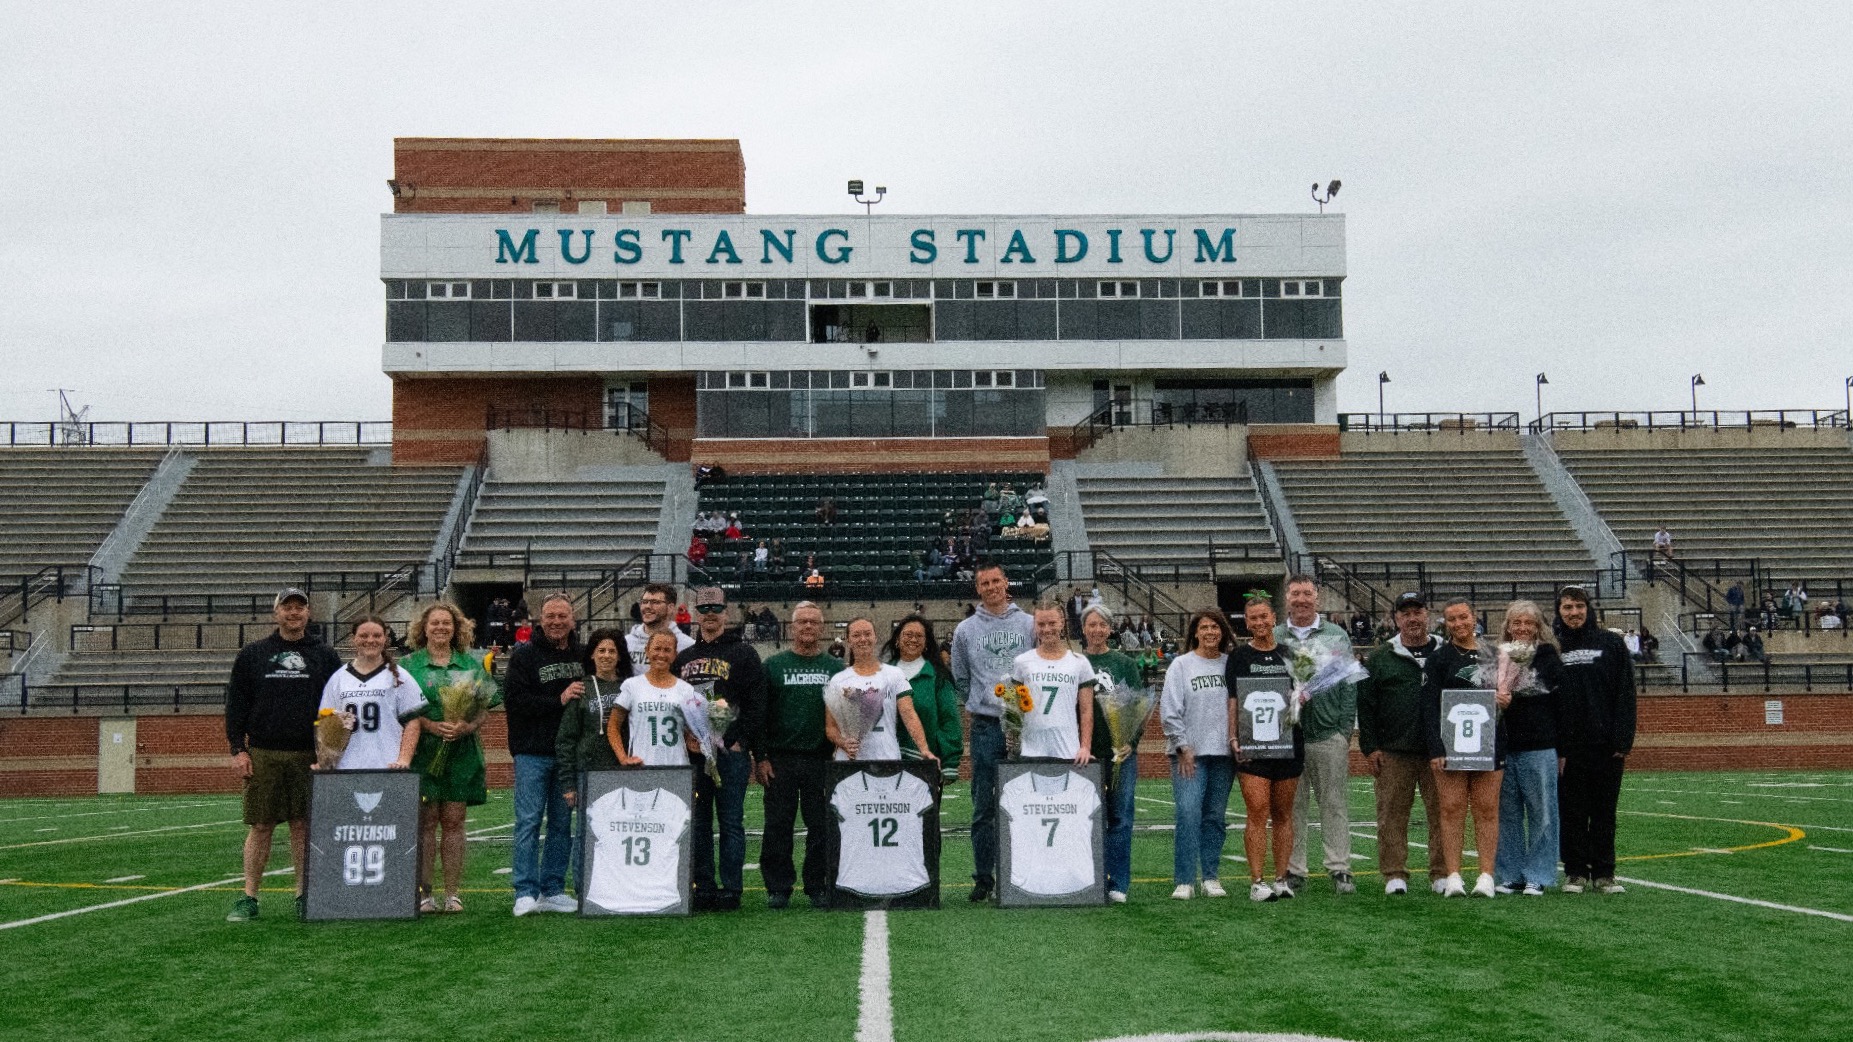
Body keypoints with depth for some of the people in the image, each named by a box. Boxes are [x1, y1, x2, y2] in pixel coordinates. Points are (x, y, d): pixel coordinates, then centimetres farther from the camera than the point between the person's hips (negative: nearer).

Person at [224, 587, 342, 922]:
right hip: (263, 755, 0)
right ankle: (248, 898, 7)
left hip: (309, 756, 0)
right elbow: (236, 704, 8)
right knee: (260, 826, 1)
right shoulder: (252, 655, 9)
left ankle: (303, 896, 8)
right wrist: (238, 749, -1)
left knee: (303, 825, 2)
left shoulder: (325, 656, 10)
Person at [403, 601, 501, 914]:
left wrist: (468, 726, -11)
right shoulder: (410, 664, 7)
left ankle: (453, 893, 6)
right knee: (426, 821, -1)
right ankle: (424, 893, 4)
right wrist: (431, 726, -15)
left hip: (461, 752, 1)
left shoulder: (470, 665, 11)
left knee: (454, 821, 2)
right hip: (423, 753, -1)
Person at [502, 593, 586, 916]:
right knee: (529, 821, -4)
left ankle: (553, 890, 16)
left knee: (562, 823, 8)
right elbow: (513, 699, -12)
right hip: (532, 752, -4)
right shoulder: (524, 655, -1)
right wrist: (558, 701, -16)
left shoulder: (583, 656, 10)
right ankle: (526, 893, -1)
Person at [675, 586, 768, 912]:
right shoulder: (683, 658, 16)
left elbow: (756, 705, -4)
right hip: (692, 753, 5)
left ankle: (731, 890, 3)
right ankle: (704, 889, 13)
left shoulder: (743, 654, 2)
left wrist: (739, 742, -11)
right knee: (698, 824, 7)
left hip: (731, 752, -4)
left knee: (731, 822, -1)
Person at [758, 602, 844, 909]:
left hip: (822, 760, 1)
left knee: (821, 827, 3)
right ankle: (778, 887, 10)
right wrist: (761, 758, -2)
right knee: (778, 826, 2)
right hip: (780, 760, 0)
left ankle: (818, 887, 12)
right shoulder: (774, 665, 7)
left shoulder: (836, 667, 10)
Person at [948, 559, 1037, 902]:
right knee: (983, 807, 2)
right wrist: (979, 703, 12)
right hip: (985, 726, 0)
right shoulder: (965, 630, 7)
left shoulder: (1029, 624, 5)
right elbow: (960, 677, 18)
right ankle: (983, 877, 9)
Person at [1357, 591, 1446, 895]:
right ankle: (1395, 875, 8)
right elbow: (1365, 705, 6)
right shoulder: (1381, 658, 8)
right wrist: (1369, 747, -1)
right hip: (1393, 753, 0)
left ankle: (1442, 874, 13)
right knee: (1392, 814, 1)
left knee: (1442, 813, 3)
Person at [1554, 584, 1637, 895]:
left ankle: (1604, 873, 13)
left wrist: (1623, 741, -7)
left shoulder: (1611, 644, 5)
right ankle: (1575, 872, 12)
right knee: (1572, 813, 4)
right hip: (1568, 748, 0)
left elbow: (1625, 694, 2)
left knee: (1605, 812, 6)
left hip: (1606, 745, 0)